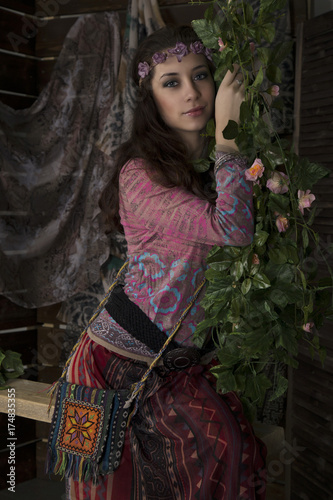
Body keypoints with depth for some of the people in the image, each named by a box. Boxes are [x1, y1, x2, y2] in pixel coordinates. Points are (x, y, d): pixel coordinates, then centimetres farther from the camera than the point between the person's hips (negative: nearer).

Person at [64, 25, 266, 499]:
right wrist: (227, 134, -20)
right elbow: (232, 228, -28)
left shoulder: (216, 167, 5)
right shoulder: (140, 175, -16)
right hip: (123, 360, -5)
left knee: (237, 445, -10)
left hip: (186, 361, 6)